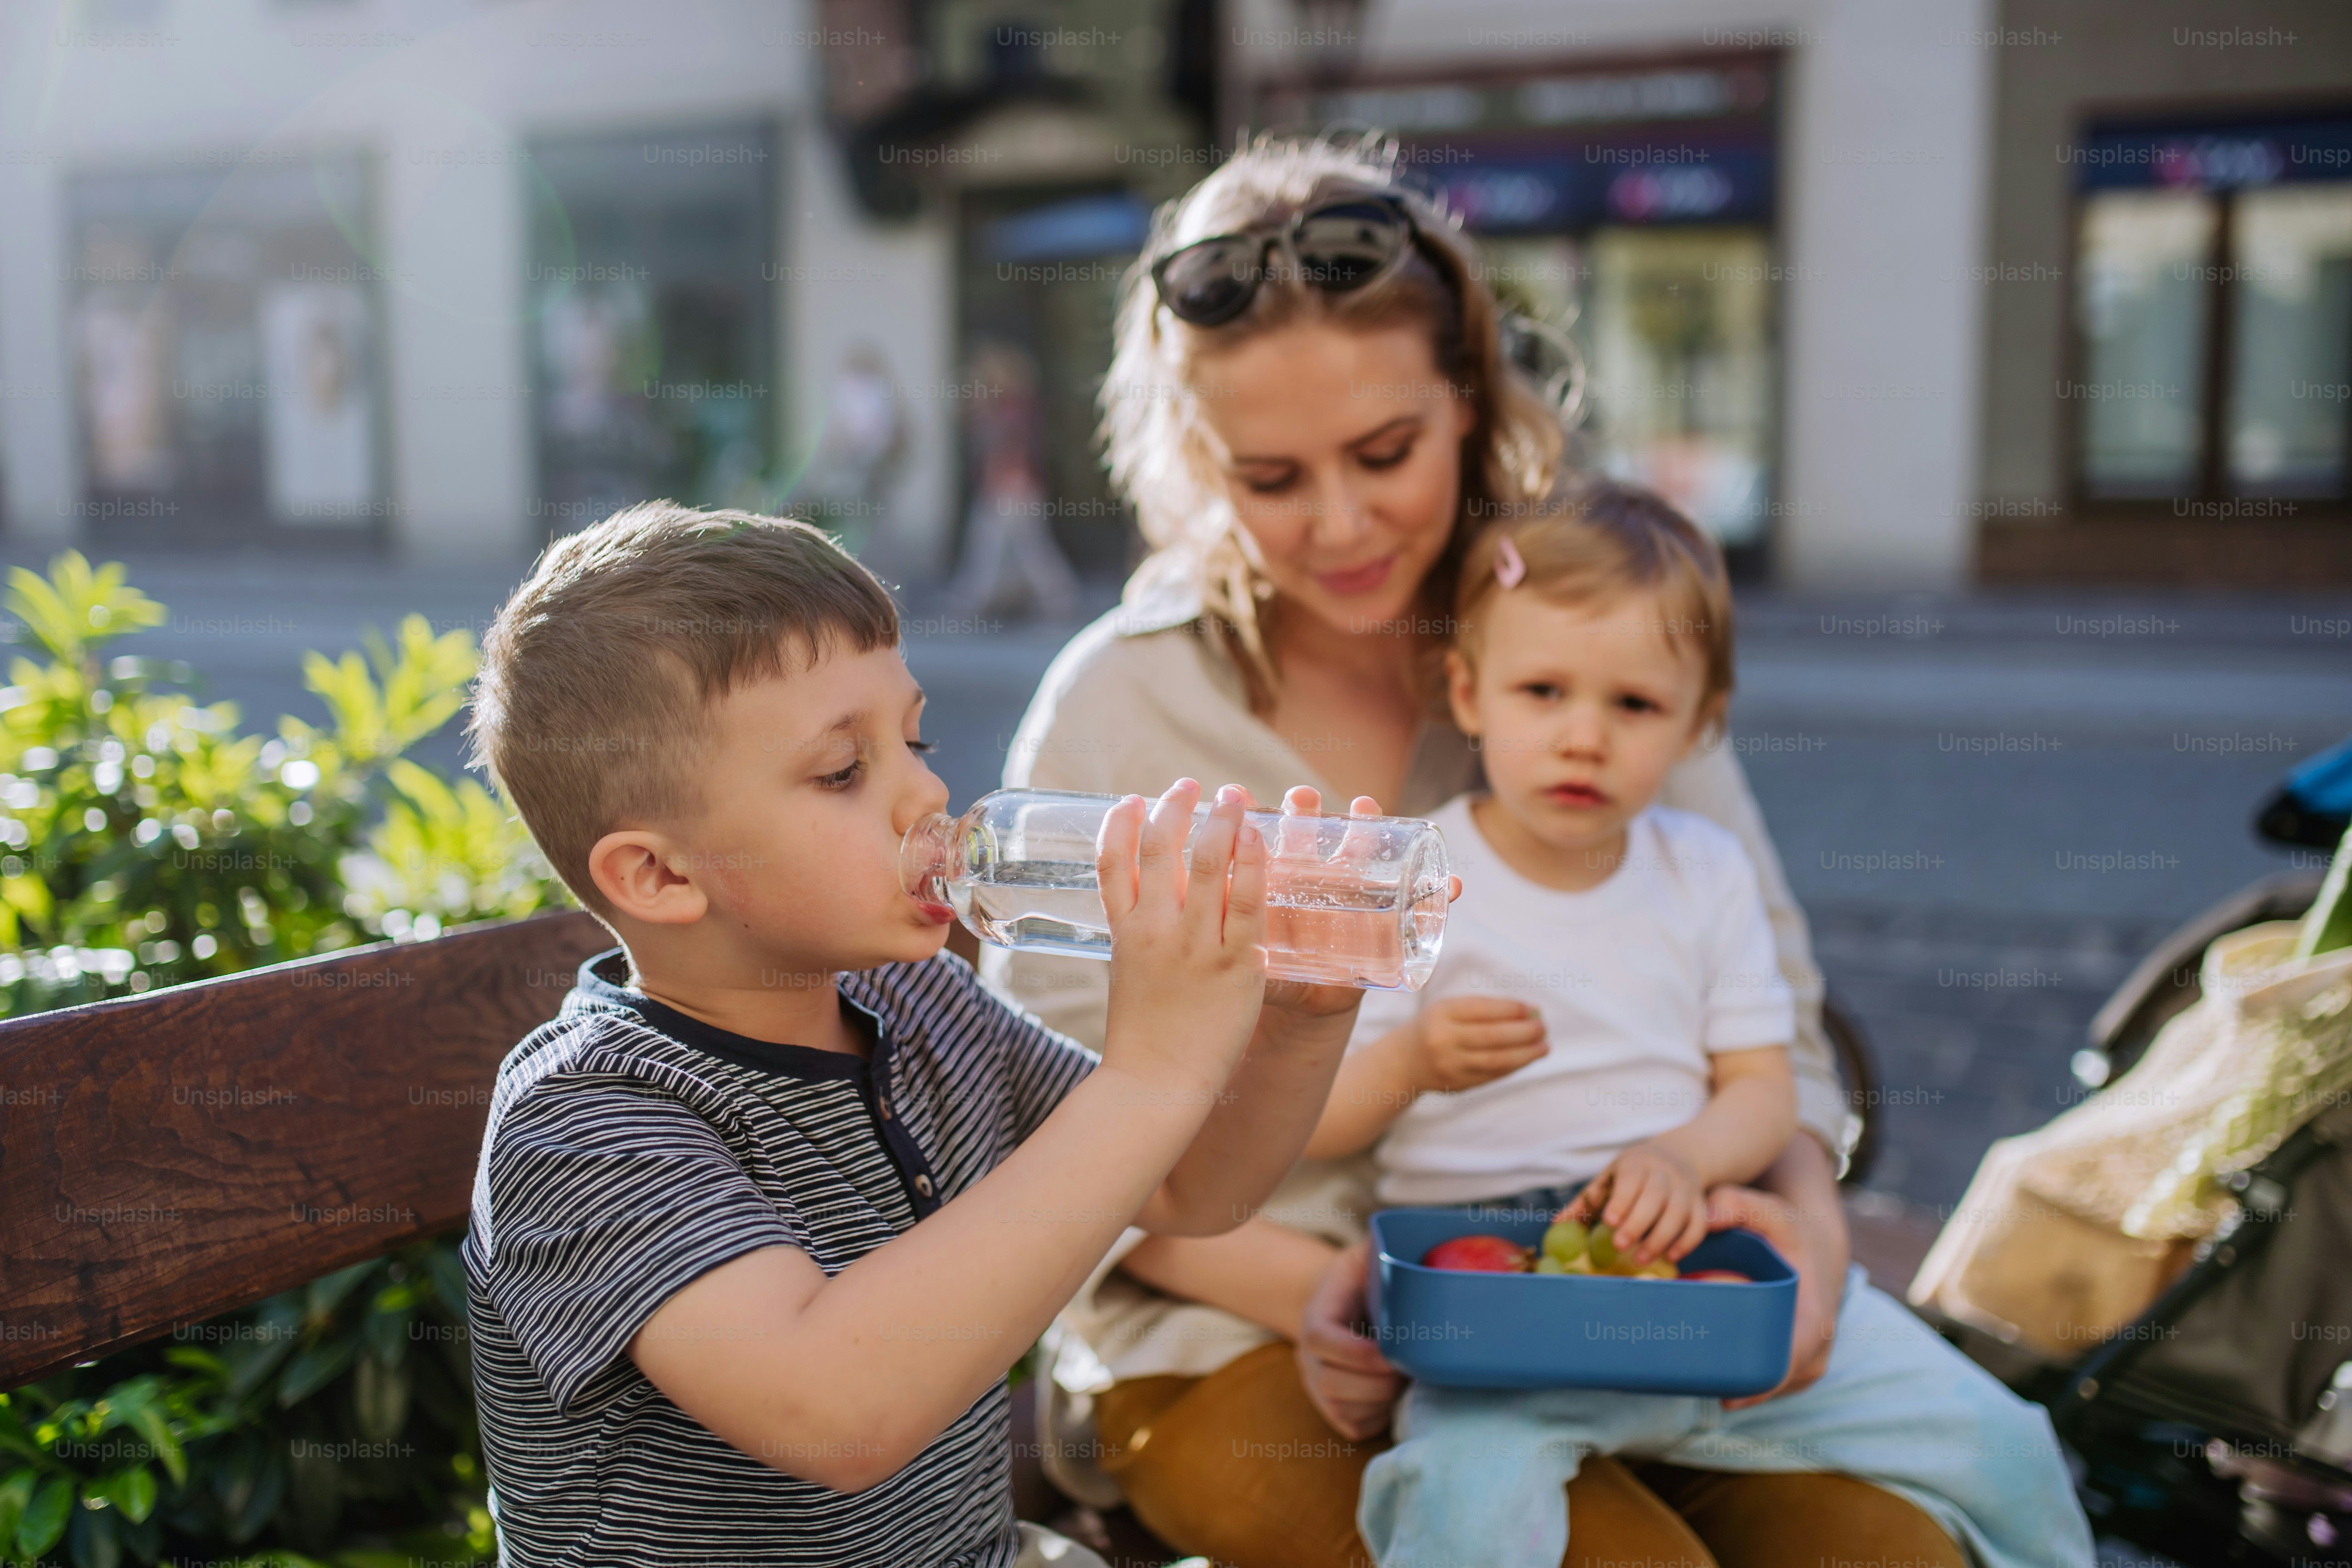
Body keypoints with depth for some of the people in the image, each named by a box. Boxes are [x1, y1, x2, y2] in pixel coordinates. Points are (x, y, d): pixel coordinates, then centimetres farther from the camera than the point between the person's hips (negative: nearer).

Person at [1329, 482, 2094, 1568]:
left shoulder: (1707, 874, 11)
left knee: (1997, 1444, 3)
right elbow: (1310, 1127, -5)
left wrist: (1686, 1158, -15)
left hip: (1695, 1256, 4)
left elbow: (1764, 1090, 7)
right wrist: (1414, 1062, -25)